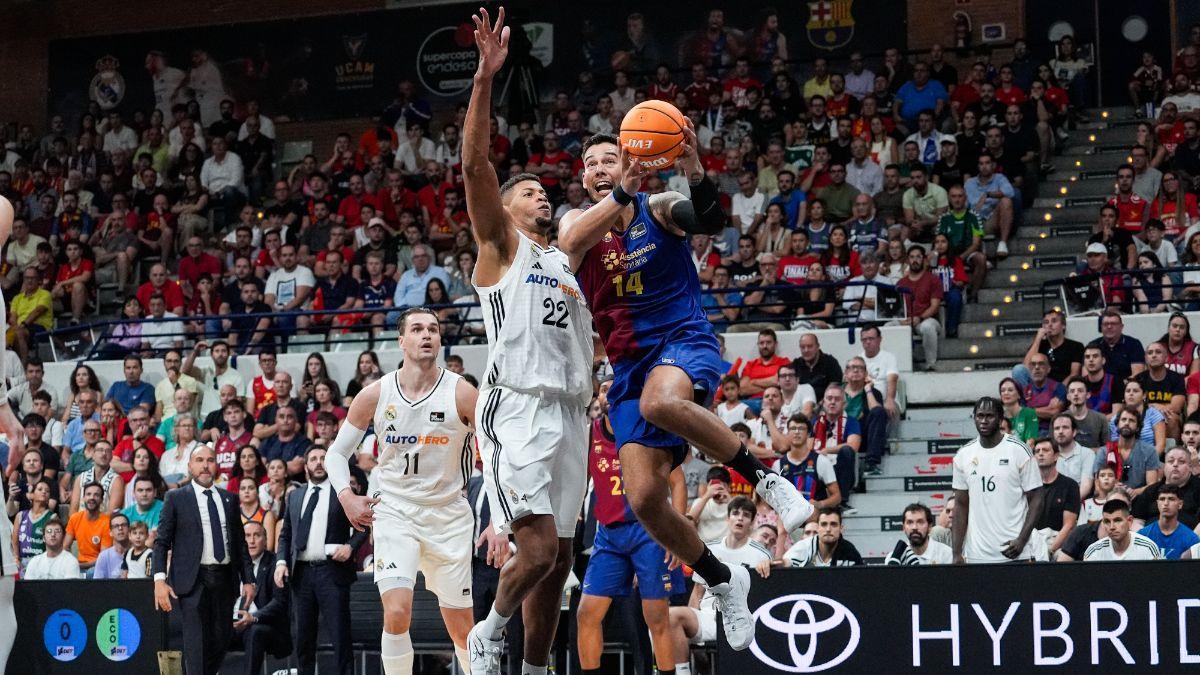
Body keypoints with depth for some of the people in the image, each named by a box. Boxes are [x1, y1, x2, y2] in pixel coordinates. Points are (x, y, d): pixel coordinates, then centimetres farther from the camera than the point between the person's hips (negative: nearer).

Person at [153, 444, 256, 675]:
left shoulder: (229, 499, 15)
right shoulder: (176, 498, 3)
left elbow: (240, 542, 17)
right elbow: (161, 542, -1)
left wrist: (248, 579, 10)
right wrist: (159, 579, -13)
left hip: (224, 578, 4)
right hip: (193, 579, -4)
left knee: (222, 639, 5)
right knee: (196, 641, -8)